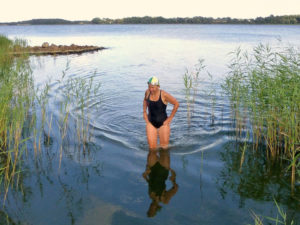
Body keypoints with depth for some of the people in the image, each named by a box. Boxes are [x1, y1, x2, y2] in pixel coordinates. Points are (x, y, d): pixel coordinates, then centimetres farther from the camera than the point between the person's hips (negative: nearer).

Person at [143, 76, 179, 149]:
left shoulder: (164, 95, -18)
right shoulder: (147, 92, -5)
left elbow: (176, 104, -8)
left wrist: (170, 118, -6)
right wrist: (144, 112, 11)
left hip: (163, 123, -3)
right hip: (151, 123, 3)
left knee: (164, 147, 5)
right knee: (152, 147, 0)